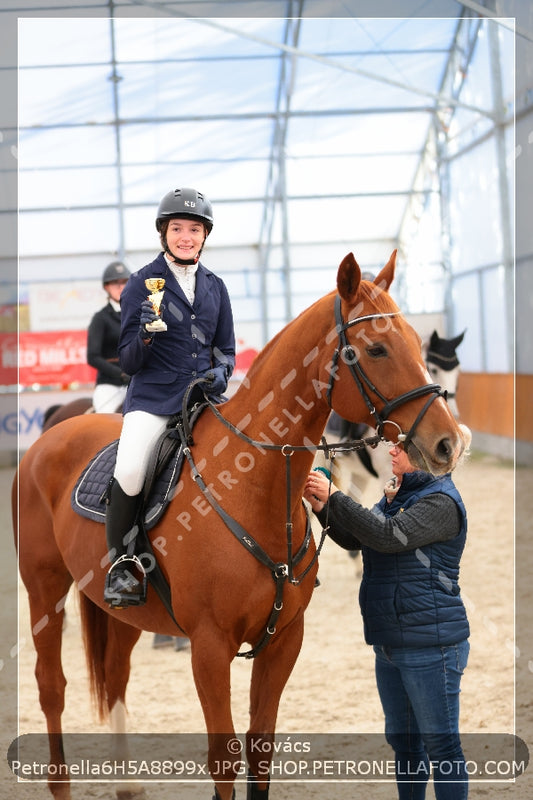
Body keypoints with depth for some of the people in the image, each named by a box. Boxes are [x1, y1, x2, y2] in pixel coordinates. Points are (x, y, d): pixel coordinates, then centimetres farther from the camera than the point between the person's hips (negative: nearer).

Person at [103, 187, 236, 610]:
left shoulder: (215, 286, 13)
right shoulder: (142, 283, 2)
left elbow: (226, 348, 20)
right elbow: (128, 362, 2)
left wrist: (221, 372, -3)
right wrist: (145, 334, -19)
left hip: (204, 393, 4)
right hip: (153, 395, -4)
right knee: (129, 473, -28)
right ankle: (121, 560, -7)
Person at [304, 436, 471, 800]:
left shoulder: (441, 501, -16)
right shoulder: (397, 496, 13)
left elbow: (389, 536, -27)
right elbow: (354, 540, 18)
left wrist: (334, 496, -22)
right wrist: (321, 507, 1)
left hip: (430, 642, -9)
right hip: (390, 643, 9)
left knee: (441, 743, -2)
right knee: (403, 741, 18)